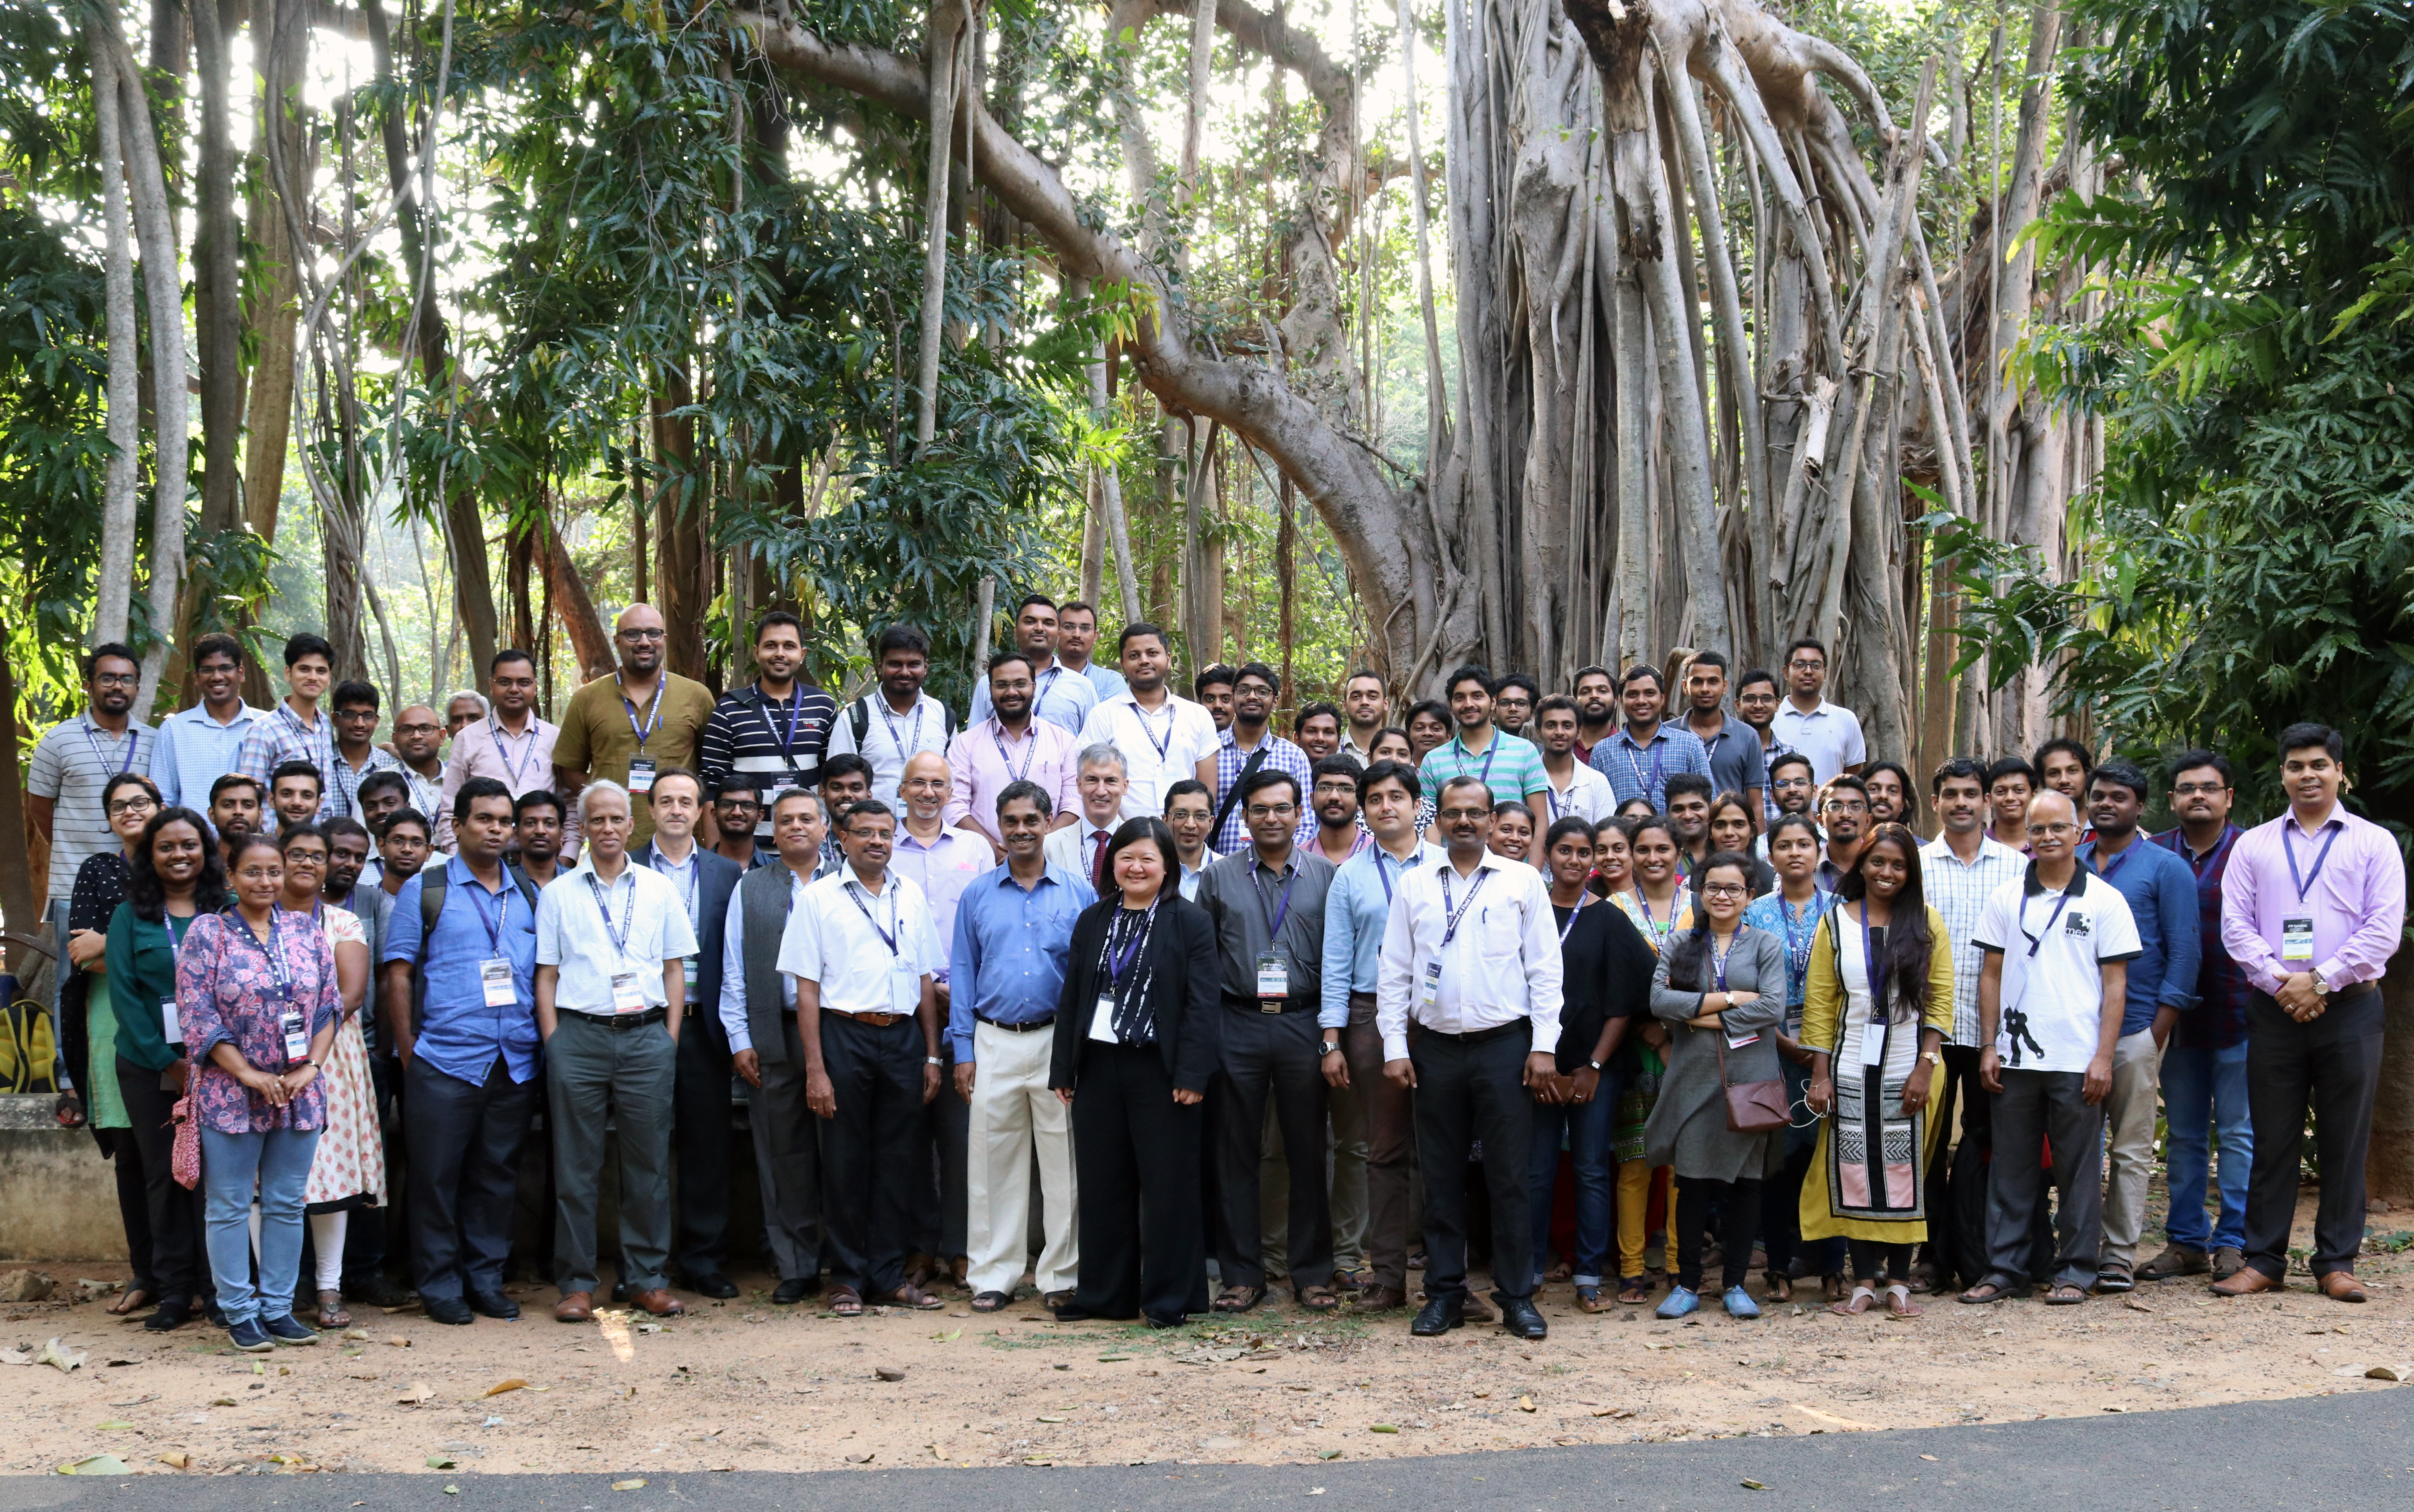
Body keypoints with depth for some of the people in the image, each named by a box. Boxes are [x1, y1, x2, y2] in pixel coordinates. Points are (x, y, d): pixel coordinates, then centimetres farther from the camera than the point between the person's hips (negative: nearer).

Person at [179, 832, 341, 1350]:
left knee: (287, 1205, 8)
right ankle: (239, 1312, 12)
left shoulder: (307, 937, 8)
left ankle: (278, 1307, 17)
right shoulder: (207, 933, -3)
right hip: (230, 1095, -3)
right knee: (229, 1206, 3)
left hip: (298, 1095, 4)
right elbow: (196, 1015, -9)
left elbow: (330, 1007, 8)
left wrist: (310, 1068, -7)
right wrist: (251, 1075, -14)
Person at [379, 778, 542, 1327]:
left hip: (515, 1064, 4)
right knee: (437, 1176, 1)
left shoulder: (529, 897, 14)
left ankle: (486, 1278, 18)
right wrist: (408, 1051, -5)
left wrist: (545, 1041, 7)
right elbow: (397, 974, 0)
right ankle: (440, 1286, 10)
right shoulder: (424, 890, 3)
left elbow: (544, 975, 17)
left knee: (497, 1175, 8)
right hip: (445, 1061, -3)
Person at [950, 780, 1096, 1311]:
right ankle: (992, 1276, 11)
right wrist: (963, 1051, 2)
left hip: (1058, 1041, -1)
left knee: (1064, 1161, 0)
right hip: (995, 1042, 1)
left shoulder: (1079, 893, 5)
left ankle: (1063, 1275, 8)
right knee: (994, 1162, 3)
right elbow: (962, 974, 9)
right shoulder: (978, 895, 8)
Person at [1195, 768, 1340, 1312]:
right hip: (1238, 1025, 1)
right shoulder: (1219, 878, 8)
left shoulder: (1325, 876, 6)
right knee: (1236, 1152, 4)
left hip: (1303, 1024, 0)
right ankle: (1242, 1274, 12)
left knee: (1308, 1150, 4)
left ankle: (1312, 1273, 13)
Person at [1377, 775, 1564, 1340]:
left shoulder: (1523, 881, 4)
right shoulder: (1414, 886, 8)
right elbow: (1394, 972, 8)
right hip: (1435, 1048, 2)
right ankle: (1445, 1293, 15)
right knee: (1442, 1176, 7)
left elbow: (1545, 968, 2)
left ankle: (1517, 1296, 8)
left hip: (1505, 1044, -2)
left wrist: (1544, 1045, -5)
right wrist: (1394, 1047, 1)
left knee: (1510, 1176, 0)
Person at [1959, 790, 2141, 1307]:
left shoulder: (2105, 900, 2)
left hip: (2077, 1060, -2)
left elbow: (2115, 984, 0)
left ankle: (2075, 1271, 11)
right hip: (2015, 1057, 2)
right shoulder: (2006, 899, 8)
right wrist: (1989, 1046, 3)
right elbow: (1991, 975, 10)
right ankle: (2003, 1269, 13)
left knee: (2079, 1170, 3)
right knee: (2010, 1167, 6)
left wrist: (2103, 1057, -6)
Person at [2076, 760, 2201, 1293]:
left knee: (2131, 1150, 0)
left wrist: (2157, 1033, -10)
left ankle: (2120, 1256, 4)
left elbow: (2185, 951, -2)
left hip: (2135, 1029, -4)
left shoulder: (2166, 869, 3)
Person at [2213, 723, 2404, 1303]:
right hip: (2274, 1010, 1)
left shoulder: (2373, 843, 5)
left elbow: (2383, 930, -4)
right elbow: (2235, 925, 4)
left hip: (2349, 1009, -1)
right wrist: (2282, 982, -10)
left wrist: (2321, 982, -12)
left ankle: (2336, 1263, 10)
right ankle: (2263, 1259, 9)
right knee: (2272, 1139, 4)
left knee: (2345, 1141, 3)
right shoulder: (2253, 845, 10)